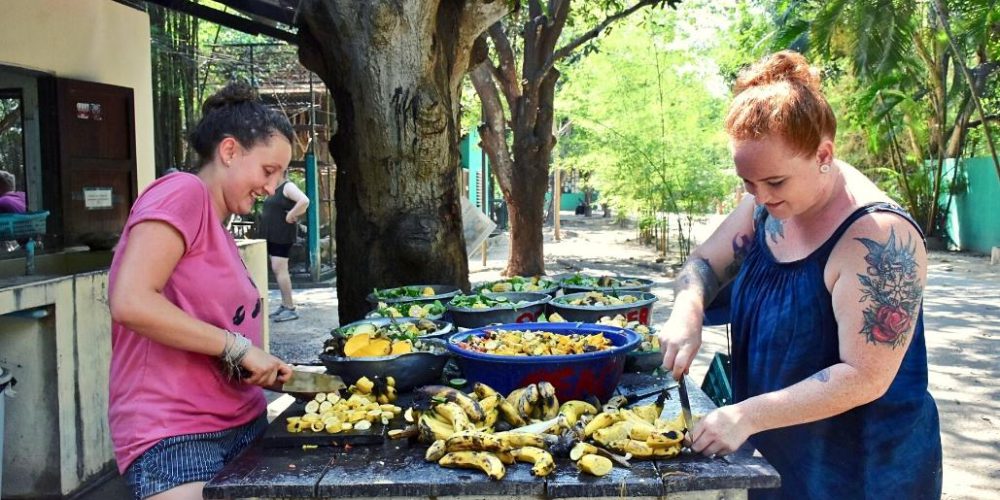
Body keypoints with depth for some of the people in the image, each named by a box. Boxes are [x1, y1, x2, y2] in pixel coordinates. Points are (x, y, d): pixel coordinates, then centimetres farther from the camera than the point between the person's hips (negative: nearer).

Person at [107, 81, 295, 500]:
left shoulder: (216, 225, 15)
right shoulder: (183, 192, -10)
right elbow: (130, 303, -23)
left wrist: (262, 367, 3)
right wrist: (238, 347, -18)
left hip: (242, 421, 9)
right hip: (175, 433, -8)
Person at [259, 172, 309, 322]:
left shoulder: (288, 186, -11)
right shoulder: (273, 189, 16)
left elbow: (304, 201, -26)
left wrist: (291, 216, -19)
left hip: (283, 235, -10)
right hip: (272, 234, 10)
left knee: (279, 269, -12)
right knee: (278, 270, 12)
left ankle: (290, 309, -8)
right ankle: (284, 305, 19)